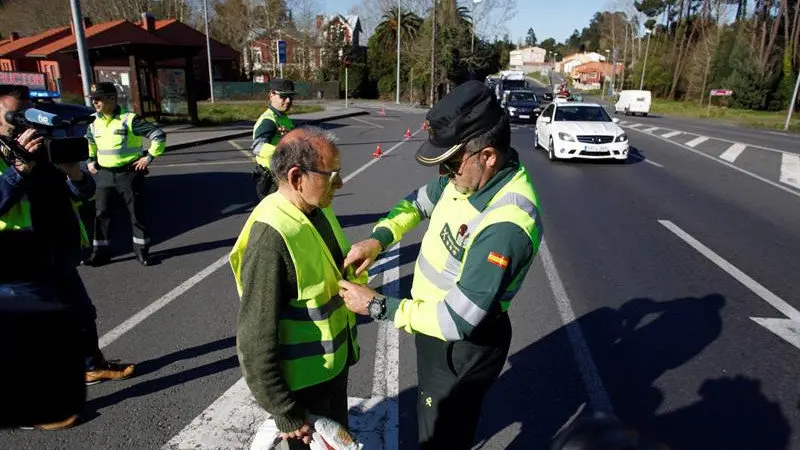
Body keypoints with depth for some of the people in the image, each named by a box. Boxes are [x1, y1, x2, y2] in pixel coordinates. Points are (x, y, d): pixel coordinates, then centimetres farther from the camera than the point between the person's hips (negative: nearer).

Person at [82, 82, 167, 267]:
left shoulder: (129, 119, -13)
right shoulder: (94, 122, 6)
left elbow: (159, 135, -14)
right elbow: (88, 141, 28)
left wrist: (149, 157, -14)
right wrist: (90, 160, 18)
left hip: (128, 173, -5)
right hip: (105, 174, 6)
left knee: (136, 212, 3)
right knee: (101, 213, 6)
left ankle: (142, 250, 15)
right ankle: (100, 252, 16)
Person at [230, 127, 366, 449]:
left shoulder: (319, 209, -5)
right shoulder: (271, 238, -30)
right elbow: (255, 341, -25)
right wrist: (287, 415, -18)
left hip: (335, 362, 7)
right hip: (303, 382, -7)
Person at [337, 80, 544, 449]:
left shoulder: (505, 225, -37)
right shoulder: (471, 173, -10)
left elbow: (456, 321, -34)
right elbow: (421, 200, 9)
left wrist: (375, 305, -25)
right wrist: (379, 237, -6)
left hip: (463, 344, -8)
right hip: (437, 318, 8)